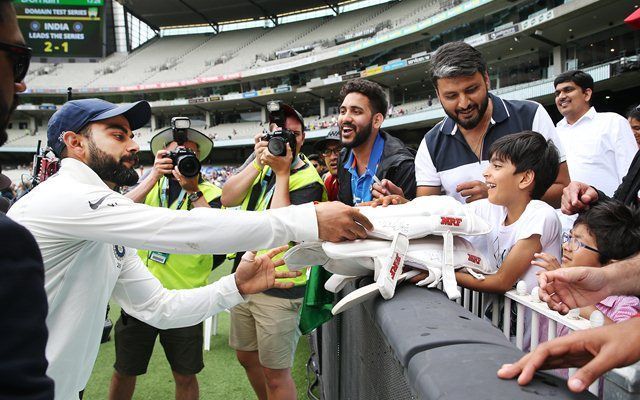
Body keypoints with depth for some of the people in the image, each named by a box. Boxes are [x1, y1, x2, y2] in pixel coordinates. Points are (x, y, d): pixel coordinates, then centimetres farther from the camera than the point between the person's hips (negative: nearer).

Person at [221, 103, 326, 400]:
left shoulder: (307, 179, -13)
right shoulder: (263, 165, 7)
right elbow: (227, 199, -5)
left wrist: (282, 172, -22)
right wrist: (258, 162, -14)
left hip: (278, 287, -7)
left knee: (275, 374, 4)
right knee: (246, 357, 23)